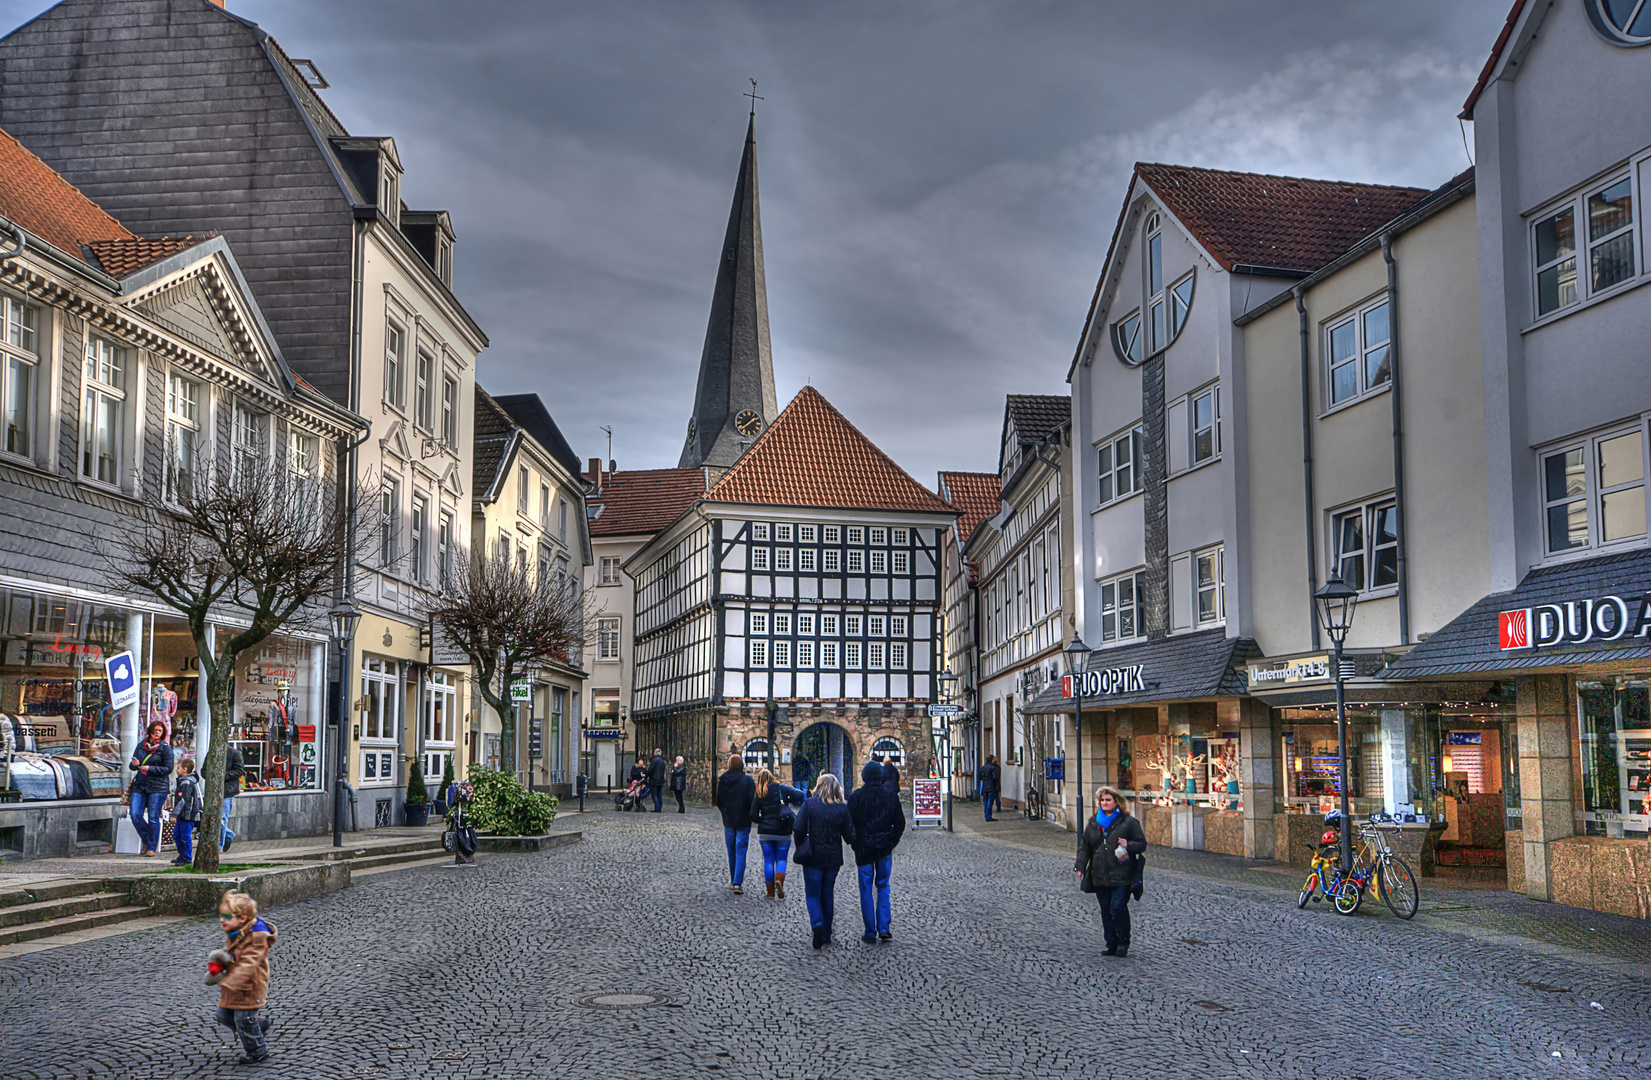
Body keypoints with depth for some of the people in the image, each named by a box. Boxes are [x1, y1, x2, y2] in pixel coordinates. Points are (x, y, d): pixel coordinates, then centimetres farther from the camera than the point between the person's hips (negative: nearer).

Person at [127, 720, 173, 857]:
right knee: (135, 816, -3)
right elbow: (132, 767, 19)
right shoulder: (141, 745, 13)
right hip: (140, 785, 5)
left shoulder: (165, 748, -2)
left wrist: (150, 768, -17)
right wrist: (134, 764, -5)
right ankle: (146, 841, 19)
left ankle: (152, 847, 4)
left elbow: (168, 768, -7)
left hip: (158, 787, -5)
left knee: (153, 818, -5)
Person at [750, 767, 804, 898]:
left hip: (765, 832, 1)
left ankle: (771, 891, 9)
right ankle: (779, 880, -17)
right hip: (783, 832, -1)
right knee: (781, 859, 10)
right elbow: (800, 795, -11)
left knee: (768, 860, 10)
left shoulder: (757, 794, 2)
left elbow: (753, 816, 0)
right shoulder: (781, 788, -3)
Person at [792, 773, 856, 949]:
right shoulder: (842, 809, -3)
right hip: (833, 858, 2)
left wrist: (801, 848, 2)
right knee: (828, 894, 14)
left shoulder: (809, 804, -8)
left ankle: (817, 923, -21)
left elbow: (799, 829, -14)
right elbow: (850, 836, -3)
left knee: (813, 893, 5)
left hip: (812, 857, -2)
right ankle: (826, 935, 18)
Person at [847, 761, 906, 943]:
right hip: (885, 848, 2)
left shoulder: (856, 796, -6)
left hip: (864, 848, -2)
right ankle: (883, 928, 5)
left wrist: (855, 844, 5)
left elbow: (851, 824, -6)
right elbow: (900, 822, 1)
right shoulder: (890, 794, -1)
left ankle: (870, 933, 6)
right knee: (883, 886, 14)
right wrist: (892, 842, 9)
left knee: (866, 890, 5)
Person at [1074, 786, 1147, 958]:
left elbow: (1142, 844, 3)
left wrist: (1128, 845, -17)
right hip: (1100, 877, 5)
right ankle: (1111, 945, 15)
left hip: (1121, 877, -5)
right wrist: (1080, 866, 5)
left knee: (1118, 908, -12)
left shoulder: (1128, 822, 1)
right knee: (1106, 911, 6)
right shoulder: (1093, 823, 13)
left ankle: (1123, 943, 4)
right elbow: (1084, 846, 17)